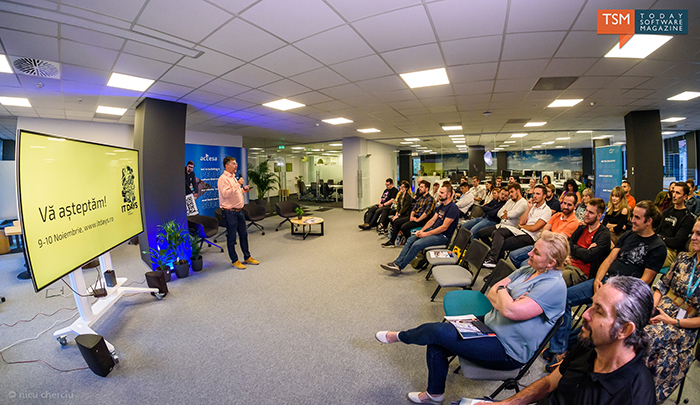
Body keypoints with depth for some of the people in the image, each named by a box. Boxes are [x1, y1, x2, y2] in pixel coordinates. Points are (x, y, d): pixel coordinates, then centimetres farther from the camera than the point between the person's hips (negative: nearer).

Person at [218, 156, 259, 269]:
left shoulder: (233, 177, 17)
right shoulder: (223, 178, -14)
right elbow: (226, 194, -26)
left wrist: (243, 190, 12)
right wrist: (238, 184, -25)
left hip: (239, 211, 10)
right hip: (230, 212, -9)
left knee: (244, 234, 15)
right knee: (231, 237, 3)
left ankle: (247, 257, 27)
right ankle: (234, 261, 15)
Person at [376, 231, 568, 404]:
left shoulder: (553, 286, -21)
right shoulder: (527, 270, 6)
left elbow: (510, 311, -31)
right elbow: (492, 293, 6)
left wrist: (502, 290, -11)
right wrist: (503, 302, -17)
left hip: (508, 353, -8)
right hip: (489, 325, 8)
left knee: (437, 331, -18)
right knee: (436, 345, -6)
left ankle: (399, 336, 12)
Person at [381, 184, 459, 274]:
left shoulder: (453, 208, -16)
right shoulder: (442, 205, 13)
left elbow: (444, 227, -20)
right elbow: (432, 220, 13)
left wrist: (426, 234, -19)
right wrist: (421, 230, -2)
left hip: (443, 236, -9)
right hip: (434, 231, 9)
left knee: (417, 244, -24)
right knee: (410, 240, -3)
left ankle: (399, 266, -15)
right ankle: (397, 262, -8)